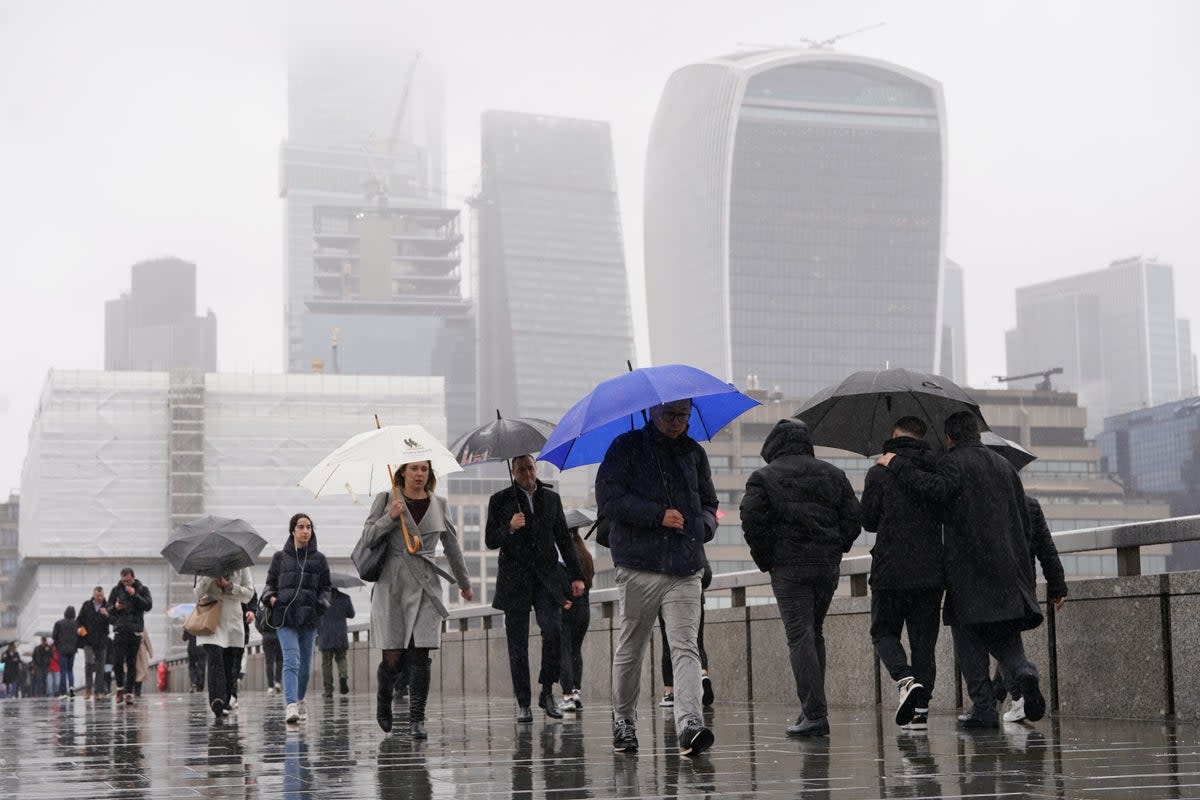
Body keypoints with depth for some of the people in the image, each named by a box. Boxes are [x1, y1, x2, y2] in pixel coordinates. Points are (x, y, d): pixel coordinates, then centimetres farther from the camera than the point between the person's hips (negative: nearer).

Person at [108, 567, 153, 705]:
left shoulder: (142, 589, 6)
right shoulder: (116, 590, 9)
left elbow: (148, 606, -6)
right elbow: (109, 610, 13)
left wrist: (135, 595, -15)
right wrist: (115, 608, -10)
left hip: (135, 630, -1)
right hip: (120, 630, 1)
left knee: (132, 663, 1)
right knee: (117, 661, -11)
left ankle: (129, 691, 6)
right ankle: (121, 686, 7)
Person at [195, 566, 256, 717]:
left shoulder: (241, 567, 7)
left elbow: (249, 594, 2)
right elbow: (198, 594, 0)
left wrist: (230, 586, -12)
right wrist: (210, 576, -14)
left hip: (233, 623, 3)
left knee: (229, 665, 4)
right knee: (215, 660, -20)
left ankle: (224, 703, 14)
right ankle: (217, 701, -34)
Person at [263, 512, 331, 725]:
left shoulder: (319, 559, 12)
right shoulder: (280, 557, 10)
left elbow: (326, 588, 14)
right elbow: (270, 583, 15)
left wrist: (321, 604, -4)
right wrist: (270, 597, -6)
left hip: (308, 617, 2)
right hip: (284, 615, -2)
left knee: (305, 664, 7)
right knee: (291, 660, -17)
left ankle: (299, 700, 27)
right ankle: (291, 706, -27)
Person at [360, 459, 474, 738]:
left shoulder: (438, 505, 11)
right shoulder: (385, 500, 6)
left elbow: (452, 545, 20)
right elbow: (367, 537, 2)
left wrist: (464, 584, 27)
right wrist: (390, 517, -13)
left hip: (425, 586, 1)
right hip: (391, 584, -1)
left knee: (419, 656, -8)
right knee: (393, 657, -3)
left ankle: (417, 720, -4)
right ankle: (383, 702, 27)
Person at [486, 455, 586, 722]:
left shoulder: (552, 498, 13)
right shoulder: (500, 500, 5)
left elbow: (564, 539, 15)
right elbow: (490, 541, 1)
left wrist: (576, 576, 10)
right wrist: (509, 528, -20)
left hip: (546, 577, 1)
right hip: (514, 578, -1)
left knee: (554, 631, -17)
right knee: (518, 644, -1)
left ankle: (547, 692, -3)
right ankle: (523, 703, 5)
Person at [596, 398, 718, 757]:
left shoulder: (694, 453, 17)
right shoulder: (627, 447, 4)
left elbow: (709, 504, 25)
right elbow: (608, 499, -7)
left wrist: (702, 525, 2)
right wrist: (658, 515, -13)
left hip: (685, 569, 2)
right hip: (639, 564, -2)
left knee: (685, 647, -11)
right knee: (631, 647, 7)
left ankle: (689, 723, -23)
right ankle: (623, 720, 23)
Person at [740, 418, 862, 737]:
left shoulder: (763, 478, 0)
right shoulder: (832, 474, 13)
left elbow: (752, 521, -9)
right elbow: (853, 518, 9)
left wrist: (766, 560, 2)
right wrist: (834, 549, 15)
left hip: (788, 567, -5)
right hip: (828, 567, 5)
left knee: (800, 637, -7)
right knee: (815, 633, 18)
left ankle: (815, 713, -14)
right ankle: (814, 706, 20)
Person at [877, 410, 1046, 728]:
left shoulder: (953, 462, -4)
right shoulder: (1004, 465, 18)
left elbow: (938, 488, -26)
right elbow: (1025, 521, 18)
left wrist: (898, 464, -17)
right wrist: (1018, 556, 24)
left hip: (969, 567, -6)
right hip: (1010, 567, 6)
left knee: (968, 635, 2)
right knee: (1003, 635, 14)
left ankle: (983, 707, -3)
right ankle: (1023, 671, -16)